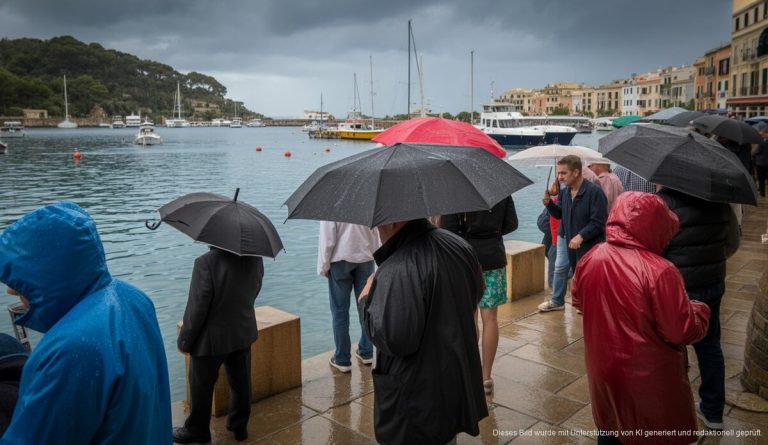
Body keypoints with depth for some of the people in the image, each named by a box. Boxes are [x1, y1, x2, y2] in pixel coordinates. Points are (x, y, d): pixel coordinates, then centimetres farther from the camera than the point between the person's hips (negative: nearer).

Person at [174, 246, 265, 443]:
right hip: (244, 333, 5)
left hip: (212, 339, -5)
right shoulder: (255, 257, -11)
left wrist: (184, 341, -9)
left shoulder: (206, 262, -30)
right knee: (240, 382, 20)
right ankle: (239, 426, 36)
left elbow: (196, 308, -23)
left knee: (201, 387, 17)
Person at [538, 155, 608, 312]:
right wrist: (548, 203, -8)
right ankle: (557, 301, 30)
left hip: (589, 241, -6)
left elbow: (598, 222, -23)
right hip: (566, 236, 6)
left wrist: (581, 236, -30)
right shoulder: (564, 191, -3)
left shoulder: (594, 192, -23)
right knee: (560, 268, 13)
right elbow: (559, 214, 9)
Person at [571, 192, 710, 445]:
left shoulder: (591, 259, -9)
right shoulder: (659, 271, -27)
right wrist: (700, 311, 0)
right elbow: (683, 332, -20)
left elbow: (578, 300, 8)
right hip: (649, 379, -5)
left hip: (603, 370, 5)